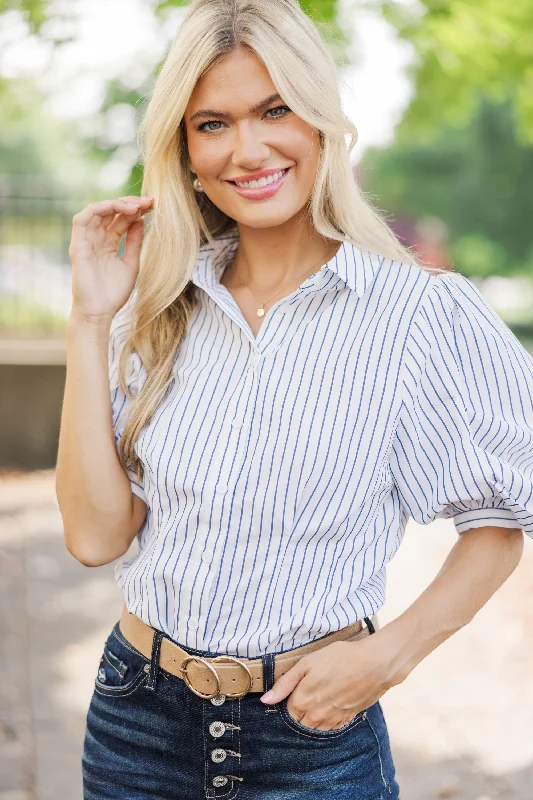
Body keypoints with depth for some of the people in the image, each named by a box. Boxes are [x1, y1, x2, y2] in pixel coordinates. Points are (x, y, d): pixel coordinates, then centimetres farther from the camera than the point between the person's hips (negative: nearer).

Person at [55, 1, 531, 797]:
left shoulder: (425, 312, -12)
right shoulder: (161, 309, -1)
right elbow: (96, 535, -7)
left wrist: (387, 656, -14)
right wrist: (90, 320, -9)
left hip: (311, 731, -3)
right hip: (138, 720, 4)